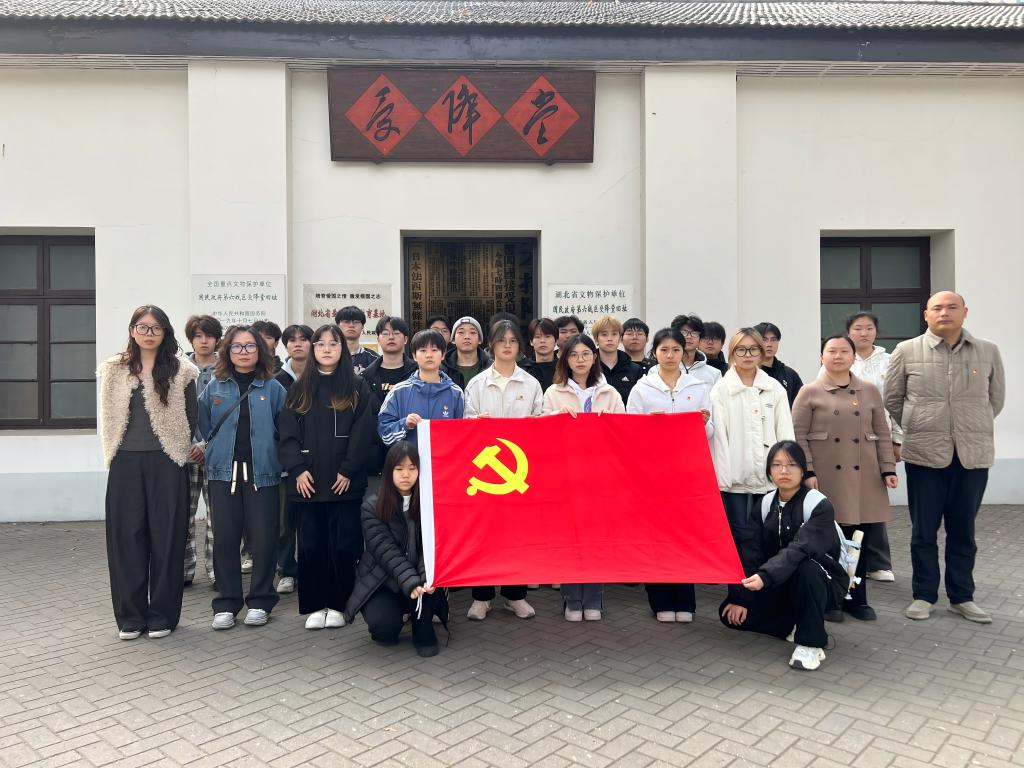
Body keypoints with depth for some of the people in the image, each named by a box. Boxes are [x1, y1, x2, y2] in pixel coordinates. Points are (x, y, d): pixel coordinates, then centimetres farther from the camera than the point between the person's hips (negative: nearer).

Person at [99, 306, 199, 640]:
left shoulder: (181, 369, 1)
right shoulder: (113, 370, 8)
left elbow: (191, 415, 6)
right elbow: (108, 417, 13)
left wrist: (195, 446, 0)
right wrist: (112, 455, 10)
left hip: (166, 462, -2)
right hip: (126, 462, 2)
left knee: (166, 537, 3)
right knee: (127, 537, 5)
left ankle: (162, 614, 14)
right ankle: (130, 615, 17)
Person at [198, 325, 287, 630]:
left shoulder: (272, 388, 2)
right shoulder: (215, 388, 8)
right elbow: (202, 424, 15)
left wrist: (269, 450, 0)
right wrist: (216, 447, 9)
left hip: (262, 473, -1)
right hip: (224, 471, 2)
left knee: (263, 538, 0)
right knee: (225, 538, 3)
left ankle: (260, 602, 15)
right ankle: (226, 603, 16)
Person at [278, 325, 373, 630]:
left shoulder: (357, 388, 4)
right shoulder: (300, 388, 10)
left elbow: (362, 433, -2)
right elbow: (287, 433, 4)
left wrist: (348, 470, -10)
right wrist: (297, 469, -7)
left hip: (345, 482, -2)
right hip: (307, 482, 2)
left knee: (343, 545, 1)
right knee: (311, 545, 6)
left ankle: (337, 605, 14)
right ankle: (314, 605, 17)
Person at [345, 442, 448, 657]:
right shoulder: (372, 507, -8)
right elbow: (386, 550, -19)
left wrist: (427, 579, -35)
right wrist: (410, 582, -34)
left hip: (418, 579, 1)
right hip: (382, 581, -1)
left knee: (429, 576, -31)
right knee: (384, 626, -27)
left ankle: (423, 633, -7)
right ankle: (392, 625, 11)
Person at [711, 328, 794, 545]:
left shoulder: (775, 388, 9)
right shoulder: (721, 389, -1)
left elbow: (786, 433, 7)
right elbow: (719, 435, -6)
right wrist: (722, 478, -11)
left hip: (770, 478, 3)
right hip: (735, 479, -2)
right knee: (740, 537, 2)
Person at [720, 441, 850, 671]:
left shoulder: (820, 506, -18)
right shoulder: (764, 506, -2)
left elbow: (799, 550, -34)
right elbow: (749, 554, -7)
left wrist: (765, 576, -49)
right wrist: (740, 597, -17)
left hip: (822, 585, -5)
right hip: (780, 587, 5)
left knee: (805, 567, -39)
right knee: (731, 613, -12)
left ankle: (811, 643, -20)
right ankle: (793, 626, 6)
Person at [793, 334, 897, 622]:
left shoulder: (869, 391, 10)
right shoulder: (810, 392, 0)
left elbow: (882, 434, 12)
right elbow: (798, 436, -3)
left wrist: (888, 469, 4)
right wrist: (808, 472, -11)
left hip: (863, 477, 3)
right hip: (827, 478, -3)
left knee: (861, 538, 5)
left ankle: (856, 598, 21)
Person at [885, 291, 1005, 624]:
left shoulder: (988, 352, 4)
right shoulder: (906, 351, -1)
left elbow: (996, 399, 15)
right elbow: (892, 400, 7)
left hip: (973, 455, 2)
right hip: (924, 454, -1)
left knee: (963, 529, 11)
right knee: (924, 529, 7)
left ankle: (961, 597, 25)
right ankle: (924, 595, 19)